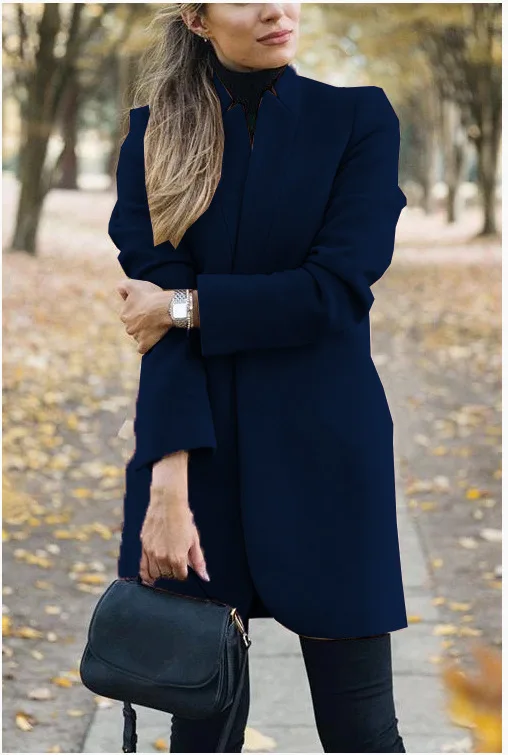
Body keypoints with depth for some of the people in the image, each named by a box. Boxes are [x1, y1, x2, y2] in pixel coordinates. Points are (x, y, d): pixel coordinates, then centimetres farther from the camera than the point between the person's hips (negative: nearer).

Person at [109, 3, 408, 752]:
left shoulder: (359, 116, 0)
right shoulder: (156, 133, 3)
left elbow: (337, 289, -11)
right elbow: (153, 307, -8)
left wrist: (185, 306, -8)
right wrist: (169, 485, -18)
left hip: (320, 445, -1)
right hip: (190, 444, 2)